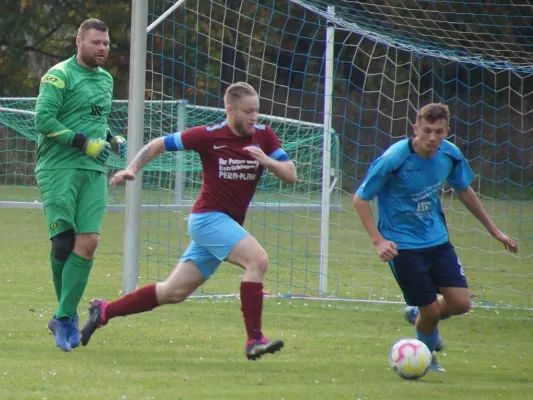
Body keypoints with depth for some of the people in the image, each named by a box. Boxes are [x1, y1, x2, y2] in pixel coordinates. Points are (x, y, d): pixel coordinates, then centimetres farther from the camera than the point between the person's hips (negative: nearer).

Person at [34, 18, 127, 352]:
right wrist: (85, 142, -17)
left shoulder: (106, 80, 17)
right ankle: (68, 312, 11)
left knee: (88, 243, -7)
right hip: (59, 170, -6)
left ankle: (64, 317, -2)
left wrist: (112, 140, 10)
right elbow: (43, 119, -15)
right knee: (63, 242, -8)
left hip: (94, 173, 6)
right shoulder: (60, 76, -6)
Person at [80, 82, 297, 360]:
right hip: (208, 218, -6)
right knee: (257, 259, -26)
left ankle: (104, 311, 22)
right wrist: (132, 169, -13)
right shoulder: (209, 136, -10)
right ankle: (254, 339, -26)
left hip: (227, 224, 6)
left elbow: (291, 176, 0)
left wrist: (267, 161, -18)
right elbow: (157, 145, 0)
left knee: (174, 292, 9)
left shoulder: (263, 136, 2)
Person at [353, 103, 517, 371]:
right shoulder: (394, 160, -22)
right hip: (403, 245, -5)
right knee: (431, 310, -5)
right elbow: (360, 199, -13)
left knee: (461, 303, -3)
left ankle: (420, 316, 30)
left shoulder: (450, 155, -6)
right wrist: (378, 241, -22)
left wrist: (493, 230, 18)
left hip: (437, 239, 5)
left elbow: (464, 191, 13)